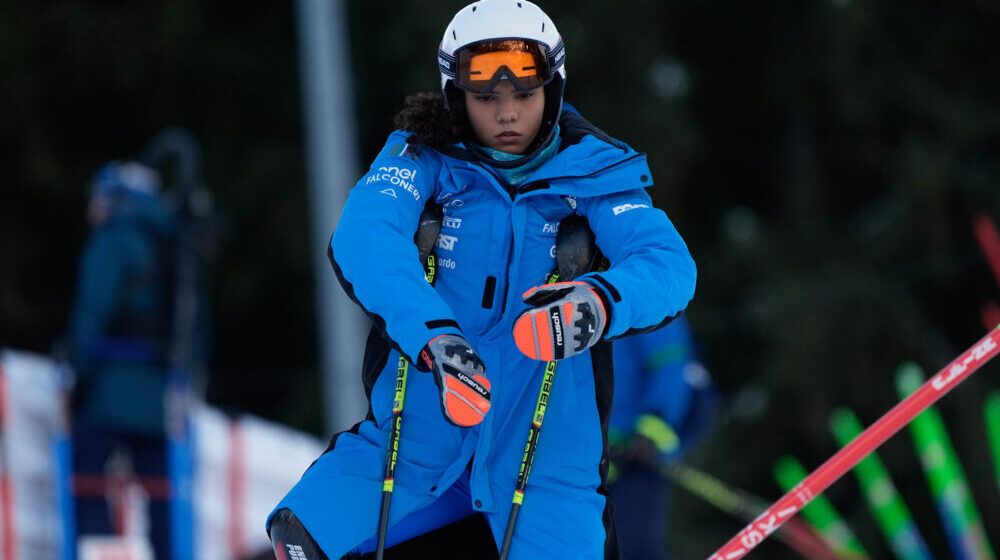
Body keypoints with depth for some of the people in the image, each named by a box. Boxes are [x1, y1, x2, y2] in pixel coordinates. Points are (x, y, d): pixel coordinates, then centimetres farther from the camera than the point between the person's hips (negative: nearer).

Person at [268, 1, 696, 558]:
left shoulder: (590, 169, -4)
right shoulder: (423, 156, -5)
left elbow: (668, 263, -17)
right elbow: (364, 236, -23)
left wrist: (600, 301, -40)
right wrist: (431, 334, -40)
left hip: (544, 444, 0)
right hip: (421, 428, 1)